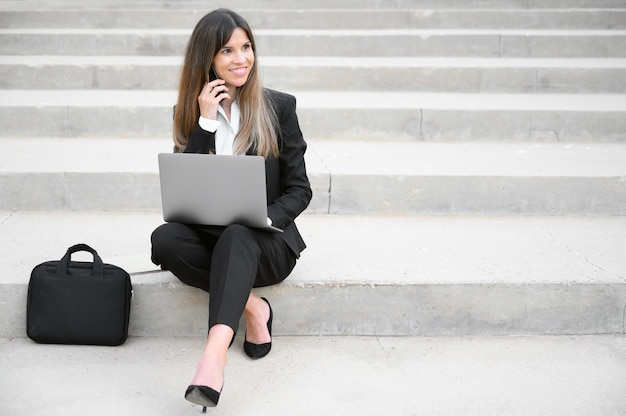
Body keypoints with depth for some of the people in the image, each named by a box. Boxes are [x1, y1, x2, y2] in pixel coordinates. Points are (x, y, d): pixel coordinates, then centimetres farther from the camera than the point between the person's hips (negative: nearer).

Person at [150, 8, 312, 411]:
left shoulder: (279, 106, 2)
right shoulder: (191, 110, 7)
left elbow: (299, 190, 2)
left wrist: (263, 220, -19)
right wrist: (206, 121, -12)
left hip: (266, 242, -2)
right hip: (208, 236, 3)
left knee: (237, 236, -37)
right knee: (164, 238, -29)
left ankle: (214, 357, -53)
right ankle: (253, 306, -16)